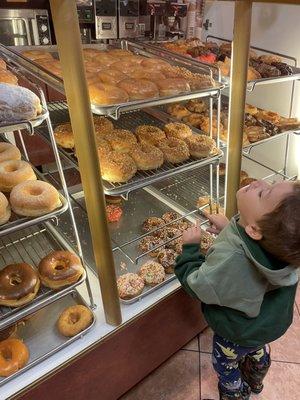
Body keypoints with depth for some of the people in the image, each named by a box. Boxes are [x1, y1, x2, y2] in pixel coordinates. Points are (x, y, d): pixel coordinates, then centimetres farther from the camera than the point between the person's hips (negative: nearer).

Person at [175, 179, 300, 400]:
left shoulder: (231, 258, -48)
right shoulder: (282, 241, -29)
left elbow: (197, 285, -27)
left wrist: (191, 246, -17)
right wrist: (229, 229, -4)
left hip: (238, 334, -6)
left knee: (226, 366, 28)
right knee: (258, 351, 37)